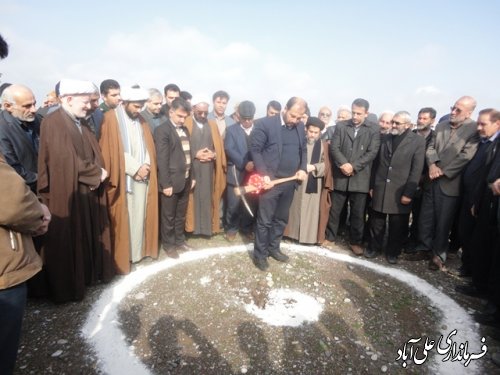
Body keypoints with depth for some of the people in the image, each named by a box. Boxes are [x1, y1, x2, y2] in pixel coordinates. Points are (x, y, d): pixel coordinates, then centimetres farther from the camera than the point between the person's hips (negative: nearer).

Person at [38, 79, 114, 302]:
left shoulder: (81, 123, 12)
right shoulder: (52, 123, -14)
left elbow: (94, 154, 11)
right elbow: (68, 160, -23)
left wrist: (97, 173, -9)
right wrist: (97, 173, -13)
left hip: (88, 192, 8)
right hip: (67, 194, -8)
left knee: (89, 237, 17)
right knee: (68, 243, 4)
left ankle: (89, 274, 33)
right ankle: (68, 287, 19)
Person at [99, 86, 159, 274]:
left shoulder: (141, 120, 13)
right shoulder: (110, 119, -7)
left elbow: (148, 147, 11)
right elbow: (112, 151, -13)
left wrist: (146, 166, -7)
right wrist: (135, 168, -16)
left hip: (142, 176, 6)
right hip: (123, 178, -6)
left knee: (140, 216, 10)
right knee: (122, 219, 0)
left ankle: (137, 251, 22)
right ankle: (121, 257, 12)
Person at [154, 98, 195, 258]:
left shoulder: (185, 129, 12)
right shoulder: (162, 130, -10)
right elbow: (162, 159, -15)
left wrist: (192, 176, 13)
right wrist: (166, 184, -18)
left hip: (185, 180, 7)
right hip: (171, 181, -7)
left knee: (181, 214, 18)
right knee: (168, 216, 8)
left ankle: (179, 240, 33)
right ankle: (168, 244, 23)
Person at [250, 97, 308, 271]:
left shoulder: (300, 127, 7)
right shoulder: (265, 124, -10)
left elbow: (303, 150, 17)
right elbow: (255, 149, -11)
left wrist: (303, 168, 0)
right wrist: (264, 174, -18)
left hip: (290, 182, 6)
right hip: (271, 180, -5)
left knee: (281, 219, 16)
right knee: (265, 220, 3)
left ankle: (273, 248, 34)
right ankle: (260, 254, 19)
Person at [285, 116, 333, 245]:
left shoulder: (324, 145, 3)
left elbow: (326, 165, -1)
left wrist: (313, 167, -16)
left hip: (315, 184, 0)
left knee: (312, 210, 4)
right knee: (297, 209, 7)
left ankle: (311, 236, 14)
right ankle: (295, 233, 20)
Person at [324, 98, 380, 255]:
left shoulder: (373, 131, 3)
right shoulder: (341, 126, 5)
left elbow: (372, 153, -6)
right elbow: (334, 147, -2)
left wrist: (353, 166, -16)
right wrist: (343, 164, -17)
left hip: (360, 178, -1)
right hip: (340, 176, 1)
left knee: (358, 213, 8)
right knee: (334, 209, 10)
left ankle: (355, 241, 22)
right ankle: (330, 236, 26)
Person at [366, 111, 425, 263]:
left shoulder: (418, 141, -3)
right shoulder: (384, 138, 7)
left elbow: (416, 170, -7)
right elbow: (376, 163, 9)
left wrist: (408, 193, -11)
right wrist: (371, 185, 6)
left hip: (400, 192, -2)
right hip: (380, 189, 3)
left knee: (398, 226, 9)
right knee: (376, 222, 11)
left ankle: (393, 252, 27)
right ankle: (374, 247, 29)